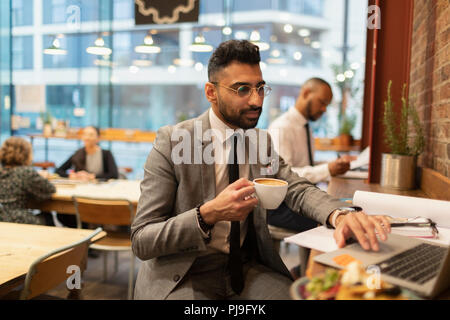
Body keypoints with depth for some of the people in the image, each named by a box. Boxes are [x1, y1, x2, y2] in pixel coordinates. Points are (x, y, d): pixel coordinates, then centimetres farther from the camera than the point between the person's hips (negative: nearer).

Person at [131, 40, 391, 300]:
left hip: (247, 269, 5)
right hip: (183, 278, -4)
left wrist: (340, 215, -28)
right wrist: (208, 214, -30)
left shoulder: (261, 142, 7)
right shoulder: (172, 141, -11)